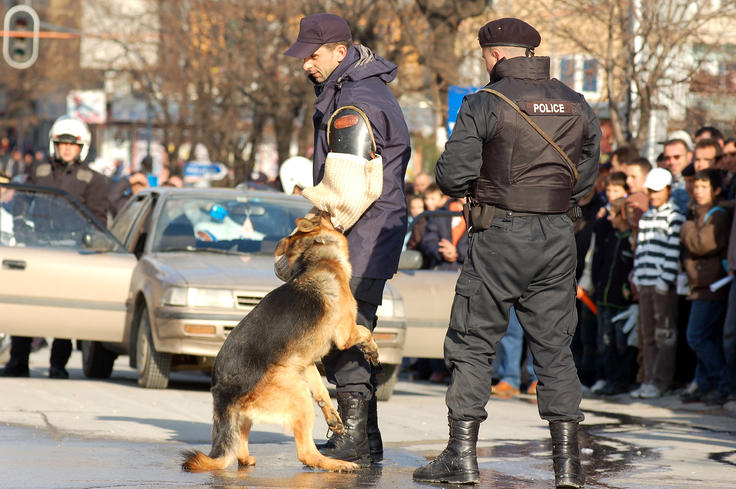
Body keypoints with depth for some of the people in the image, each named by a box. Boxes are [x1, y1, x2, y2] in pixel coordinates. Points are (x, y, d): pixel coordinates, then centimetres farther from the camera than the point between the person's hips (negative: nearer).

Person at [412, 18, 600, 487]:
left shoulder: (485, 103, -8)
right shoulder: (577, 105, 8)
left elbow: (452, 175, -9)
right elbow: (585, 177, 13)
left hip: (500, 237, -4)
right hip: (558, 236, 4)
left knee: (473, 343, 5)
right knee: (554, 347, 9)